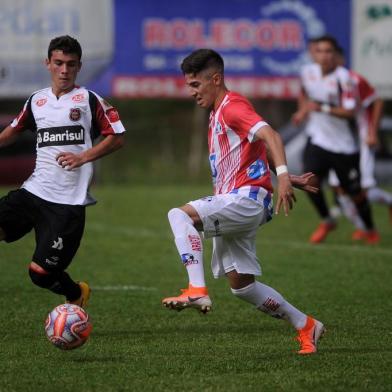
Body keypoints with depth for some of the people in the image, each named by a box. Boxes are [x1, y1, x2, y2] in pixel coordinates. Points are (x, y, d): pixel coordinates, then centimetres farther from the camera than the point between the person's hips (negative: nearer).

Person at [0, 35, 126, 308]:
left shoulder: (89, 100, -1)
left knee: (41, 273, -6)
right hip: (34, 191, 5)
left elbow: (117, 138, -2)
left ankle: (77, 295, 26)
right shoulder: (37, 101, 14)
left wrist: (83, 157, -14)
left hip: (69, 202, -5)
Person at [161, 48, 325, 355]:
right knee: (241, 285, 11)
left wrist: (282, 175, -40)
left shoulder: (232, 106, -10)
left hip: (247, 199, -10)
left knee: (180, 215, -27)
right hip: (232, 207, 10)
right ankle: (306, 326, 19)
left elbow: (269, 135, -25)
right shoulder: (217, 114, 21)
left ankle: (197, 290, -34)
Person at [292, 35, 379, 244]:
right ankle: (326, 221, 7)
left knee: (354, 192, 6)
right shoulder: (309, 72, -1)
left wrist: (322, 108, -31)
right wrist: (302, 110, 10)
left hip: (343, 144, -3)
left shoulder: (343, 78, -18)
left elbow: (350, 112, -23)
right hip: (317, 139, 3)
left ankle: (370, 229, 31)